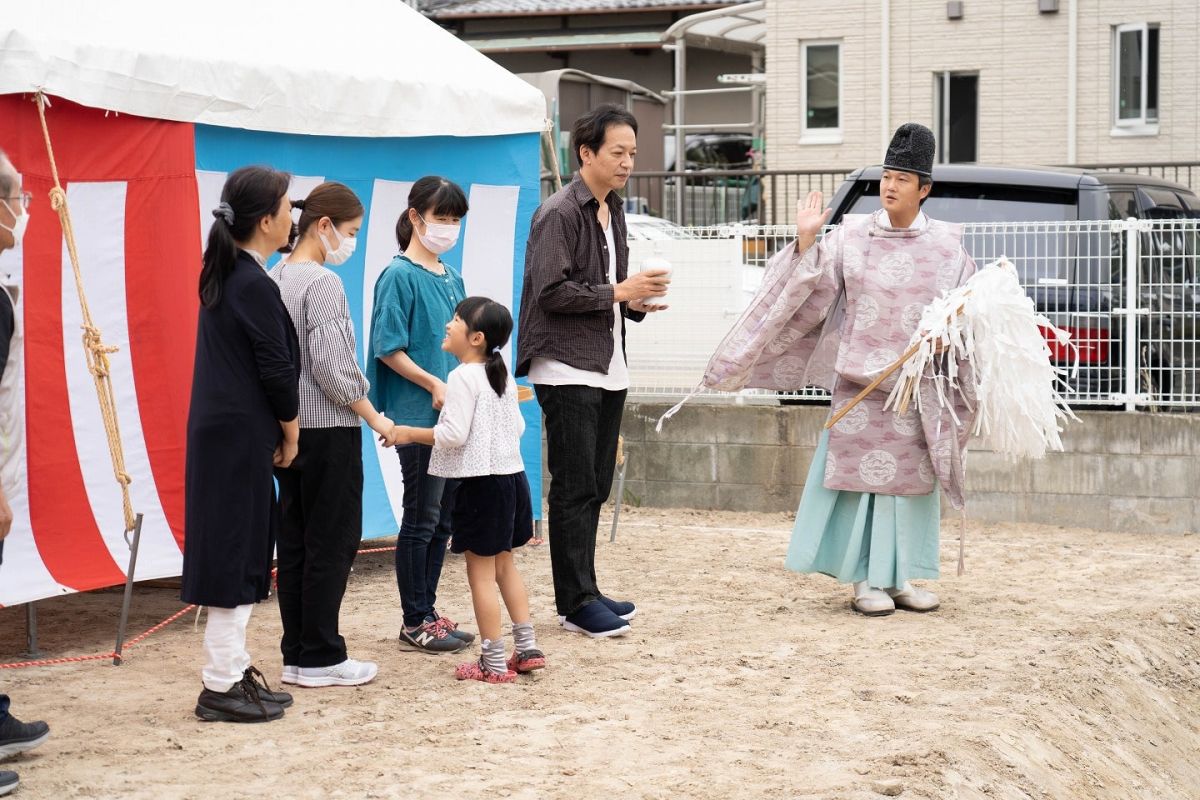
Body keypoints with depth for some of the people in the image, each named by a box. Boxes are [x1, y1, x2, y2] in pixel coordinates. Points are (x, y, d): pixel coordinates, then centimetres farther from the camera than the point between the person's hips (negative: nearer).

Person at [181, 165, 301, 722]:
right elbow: (277, 368, -16)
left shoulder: (223, 276, 12)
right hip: (242, 436, -9)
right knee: (236, 555, -4)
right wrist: (290, 429, -2)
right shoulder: (256, 285, -17)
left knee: (239, 555, 14)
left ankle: (233, 670, 21)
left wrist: (277, 427, 13)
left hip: (219, 432, 9)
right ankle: (222, 686, 1)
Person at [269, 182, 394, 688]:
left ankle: (296, 654, 16)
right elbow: (331, 367, -19)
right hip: (327, 428, -8)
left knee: (294, 544, 11)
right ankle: (320, 658, 4)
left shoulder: (274, 279, 9)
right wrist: (372, 416, -9)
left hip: (289, 428, 8)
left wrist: (286, 423, 17)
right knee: (332, 543, 0)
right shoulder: (322, 283, -15)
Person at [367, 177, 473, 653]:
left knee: (441, 519, 12)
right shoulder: (400, 276, -10)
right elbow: (389, 349, -14)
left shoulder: (452, 278, 13)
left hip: (452, 415, 8)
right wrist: (435, 385, -18)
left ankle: (428, 612, 21)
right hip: (417, 416, -8)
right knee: (420, 518, -1)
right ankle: (415, 623, 7)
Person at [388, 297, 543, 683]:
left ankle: (493, 663, 2)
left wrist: (410, 434, -9)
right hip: (512, 474, 9)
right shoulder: (504, 376, 11)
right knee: (504, 565, 19)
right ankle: (527, 648, 20)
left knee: (481, 571, -2)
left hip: (481, 481, -9)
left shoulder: (463, 378, -15)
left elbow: (453, 435, -21)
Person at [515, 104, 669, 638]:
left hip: (608, 368, 8)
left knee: (595, 488, 11)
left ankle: (584, 592, 18)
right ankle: (576, 603, 0)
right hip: (568, 368, -8)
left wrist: (636, 302, 5)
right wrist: (618, 292, -16)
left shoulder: (613, 211, 16)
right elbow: (552, 292, -18)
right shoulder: (559, 213, -11)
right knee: (574, 488, -5)